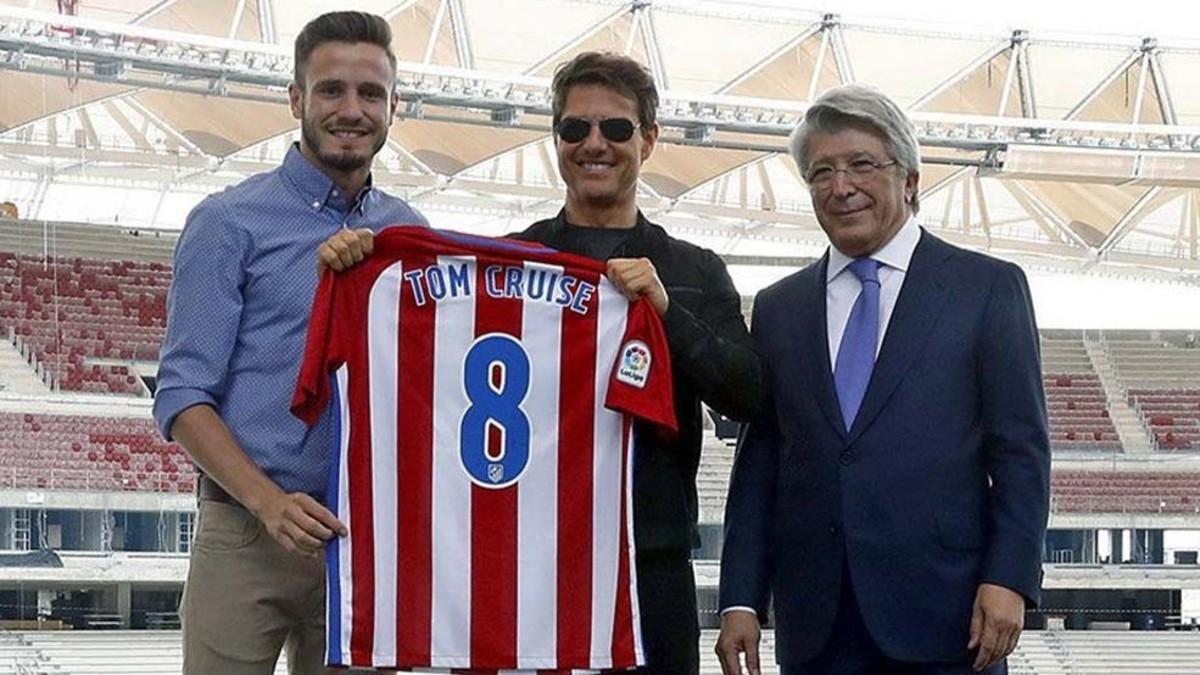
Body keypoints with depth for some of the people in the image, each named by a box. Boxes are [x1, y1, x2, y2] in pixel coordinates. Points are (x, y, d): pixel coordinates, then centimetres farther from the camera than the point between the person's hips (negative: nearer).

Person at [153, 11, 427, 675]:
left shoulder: (411, 235, 12)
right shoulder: (230, 223, -2)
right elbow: (182, 397, -6)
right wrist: (269, 502, -19)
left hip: (368, 538, 4)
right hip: (247, 537, -4)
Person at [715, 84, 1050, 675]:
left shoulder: (987, 287, 5)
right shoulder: (777, 309, 14)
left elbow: (1020, 450, 0)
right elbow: (759, 460, 11)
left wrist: (1008, 580, -11)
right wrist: (742, 600, 3)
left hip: (942, 615, -3)